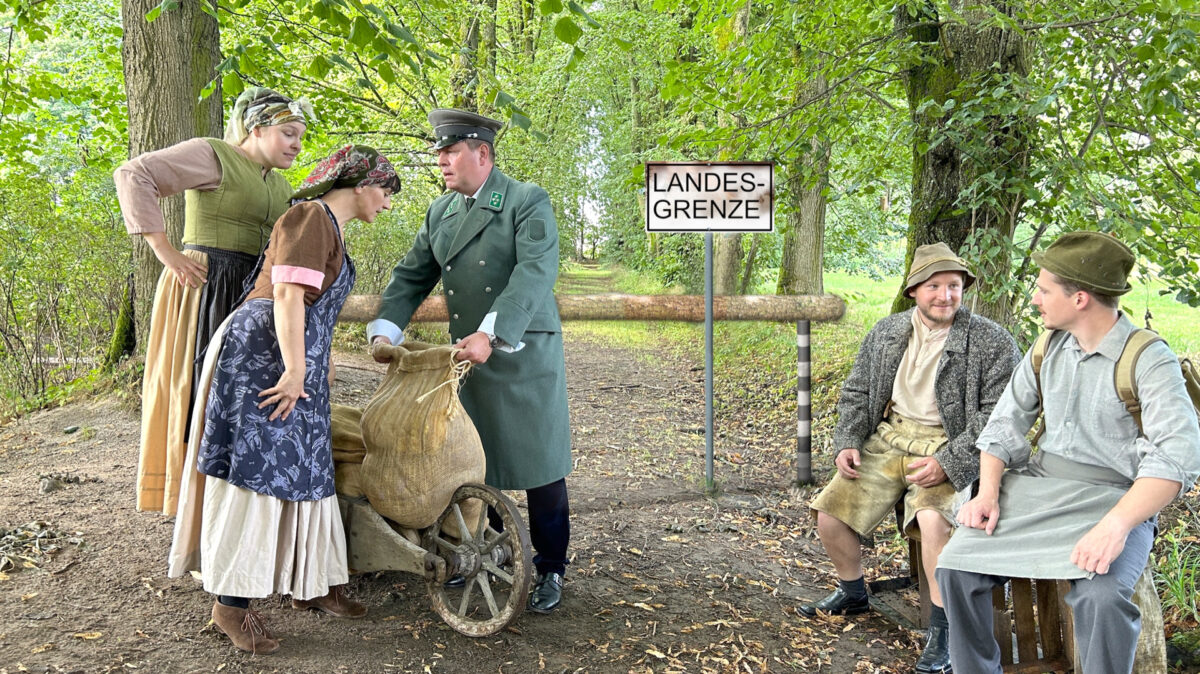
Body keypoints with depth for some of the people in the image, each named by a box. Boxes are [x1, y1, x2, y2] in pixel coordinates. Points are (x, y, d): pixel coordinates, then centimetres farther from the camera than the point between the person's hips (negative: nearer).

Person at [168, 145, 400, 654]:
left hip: (296, 364, 10)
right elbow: (288, 295, -19)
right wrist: (295, 369, -22)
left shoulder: (330, 229, 22)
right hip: (261, 356, -10)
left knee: (300, 467, 11)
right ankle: (231, 602, -2)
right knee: (256, 469, -8)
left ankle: (309, 584, 19)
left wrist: (315, 368, 30)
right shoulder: (311, 217, -10)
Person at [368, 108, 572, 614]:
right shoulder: (439, 212, 12)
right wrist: (384, 330, -7)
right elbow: (412, 275, 10)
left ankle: (550, 569, 17)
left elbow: (535, 272, -21)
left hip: (525, 353, -5)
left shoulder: (528, 202, -8)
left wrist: (491, 333, -32)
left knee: (539, 464, 2)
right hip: (467, 356, 6)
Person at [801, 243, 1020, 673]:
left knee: (934, 519, -33)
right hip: (888, 439, 5)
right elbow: (856, 392, 17)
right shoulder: (886, 332, 9)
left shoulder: (992, 342, -7)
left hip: (950, 447, -5)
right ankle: (852, 594, 24)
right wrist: (847, 442, 1)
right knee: (829, 511, -5)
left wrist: (948, 463, -21)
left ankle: (941, 631, -15)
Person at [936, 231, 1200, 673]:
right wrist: (989, 491, -5)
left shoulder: (1149, 360, -10)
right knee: (957, 565, -13)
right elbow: (1006, 422, 12)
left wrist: (1116, 525, -34)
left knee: (1101, 596, -33)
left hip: (1112, 498, -5)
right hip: (1037, 484, 5)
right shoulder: (1048, 348, 9)